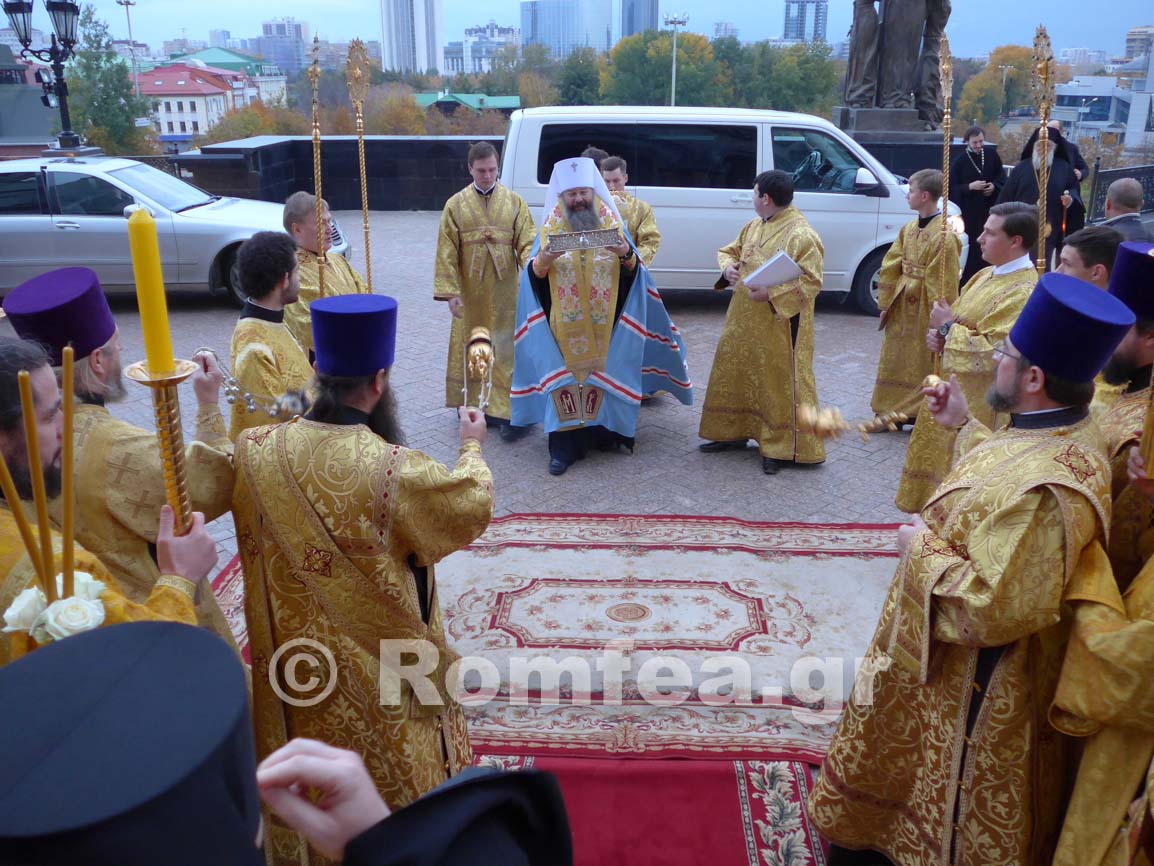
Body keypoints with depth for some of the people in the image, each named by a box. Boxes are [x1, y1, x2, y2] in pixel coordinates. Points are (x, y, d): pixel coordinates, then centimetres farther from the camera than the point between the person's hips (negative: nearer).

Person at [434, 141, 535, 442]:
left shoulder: (514, 202, 3)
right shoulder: (455, 205, 3)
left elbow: (527, 242, -4)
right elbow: (447, 252, -1)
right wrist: (451, 291, -9)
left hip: (505, 292, -1)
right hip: (470, 293, 1)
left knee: (506, 349, -3)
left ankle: (507, 410, 1)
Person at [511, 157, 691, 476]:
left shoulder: (611, 220, 3)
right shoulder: (550, 224, 3)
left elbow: (633, 271, 1)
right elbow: (534, 275, -1)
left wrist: (626, 254, -21)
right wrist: (543, 261, -22)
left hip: (606, 323, 1)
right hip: (565, 324, 0)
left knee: (606, 373, 5)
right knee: (565, 377, -2)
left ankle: (606, 432, 22)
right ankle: (565, 446, 3)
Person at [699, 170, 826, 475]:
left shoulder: (801, 235, -16)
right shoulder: (753, 226, 9)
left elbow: (811, 281, -20)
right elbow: (729, 251, 22)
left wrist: (771, 293, -27)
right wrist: (728, 267, -2)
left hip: (779, 326, -8)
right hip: (743, 320, 9)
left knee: (779, 383, 1)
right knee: (735, 374, 17)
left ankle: (781, 447, 13)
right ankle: (734, 432, 33)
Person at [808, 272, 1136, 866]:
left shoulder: (1046, 491, -37)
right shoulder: (1069, 431, -6)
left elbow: (994, 607, -35)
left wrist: (923, 548, -22)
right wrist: (964, 427, 11)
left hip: (974, 681, -10)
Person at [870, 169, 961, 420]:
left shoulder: (944, 235, -17)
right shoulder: (908, 229, 6)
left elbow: (943, 282, -18)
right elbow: (891, 267, 8)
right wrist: (886, 302, 6)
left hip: (925, 310, -7)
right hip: (902, 307, 8)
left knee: (924, 362, 5)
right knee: (895, 358, 16)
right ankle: (892, 411, 30)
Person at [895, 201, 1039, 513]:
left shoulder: (1022, 292, -21)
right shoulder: (987, 275, 9)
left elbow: (993, 353, -27)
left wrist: (948, 327, -16)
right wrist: (939, 333, -4)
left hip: (979, 404, -9)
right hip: (953, 388, 9)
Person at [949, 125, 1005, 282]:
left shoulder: (991, 153, 3)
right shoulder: (960, 161, -7)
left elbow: (1001, 175, 14)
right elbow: (952, 187, -6)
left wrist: (995, 186, -5)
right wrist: (969, 187, -18)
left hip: (989, 208, 3)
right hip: (969, 212, -3)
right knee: (971, 247, -5)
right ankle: (968, 280, 3)